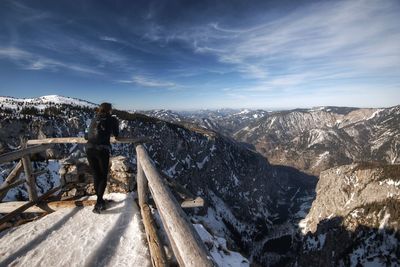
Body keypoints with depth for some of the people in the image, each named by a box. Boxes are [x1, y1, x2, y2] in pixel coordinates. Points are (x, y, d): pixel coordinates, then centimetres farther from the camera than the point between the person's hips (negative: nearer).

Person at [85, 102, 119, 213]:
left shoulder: (94, 119, 19)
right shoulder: (112, 119, 8)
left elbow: (87, 135, 19)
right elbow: (116, 135, 20)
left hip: (89, 149, 4)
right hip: (102, 150, -4)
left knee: (96, 175, 16)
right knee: (103, 176, 10)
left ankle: (100, 201, 26)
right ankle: (98, 203, 0)